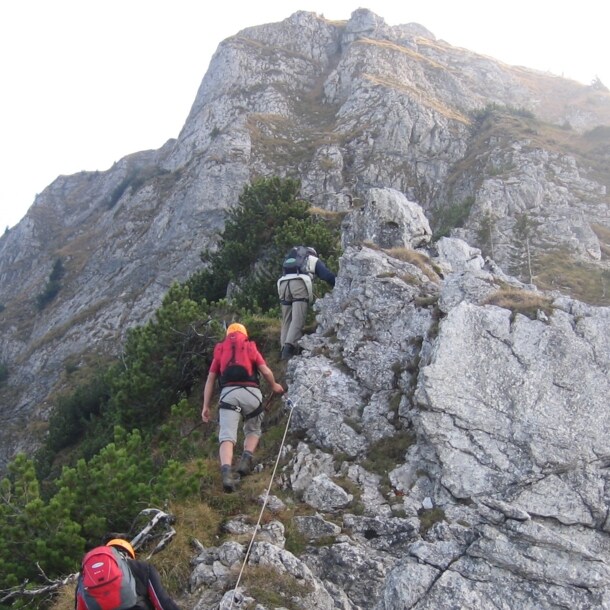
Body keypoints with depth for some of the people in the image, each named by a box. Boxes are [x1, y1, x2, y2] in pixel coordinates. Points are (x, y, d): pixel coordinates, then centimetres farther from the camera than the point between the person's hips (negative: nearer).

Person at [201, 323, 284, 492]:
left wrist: (206, 406, 17)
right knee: (253, 430, 22)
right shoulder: (250, 347, 21)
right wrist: (274, 386, 31)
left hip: (228, 393, 0)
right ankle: (246, 459, -3)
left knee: (227, 436, -9)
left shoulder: (219, 350, 24)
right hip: (251, 392, 0)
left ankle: (226, 472, -33)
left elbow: (210, 379, 17)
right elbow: (266, 371, 11)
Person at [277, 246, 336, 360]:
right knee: (298, 320, -11)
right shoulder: (314, 260, 28)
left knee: (286, 320, 9)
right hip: (299, 282, -4)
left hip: (283, 282, 4)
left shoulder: (290, 257, 39)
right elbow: (328, 275, 20)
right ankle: (288, 349, -26)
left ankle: (284, 349, -1)